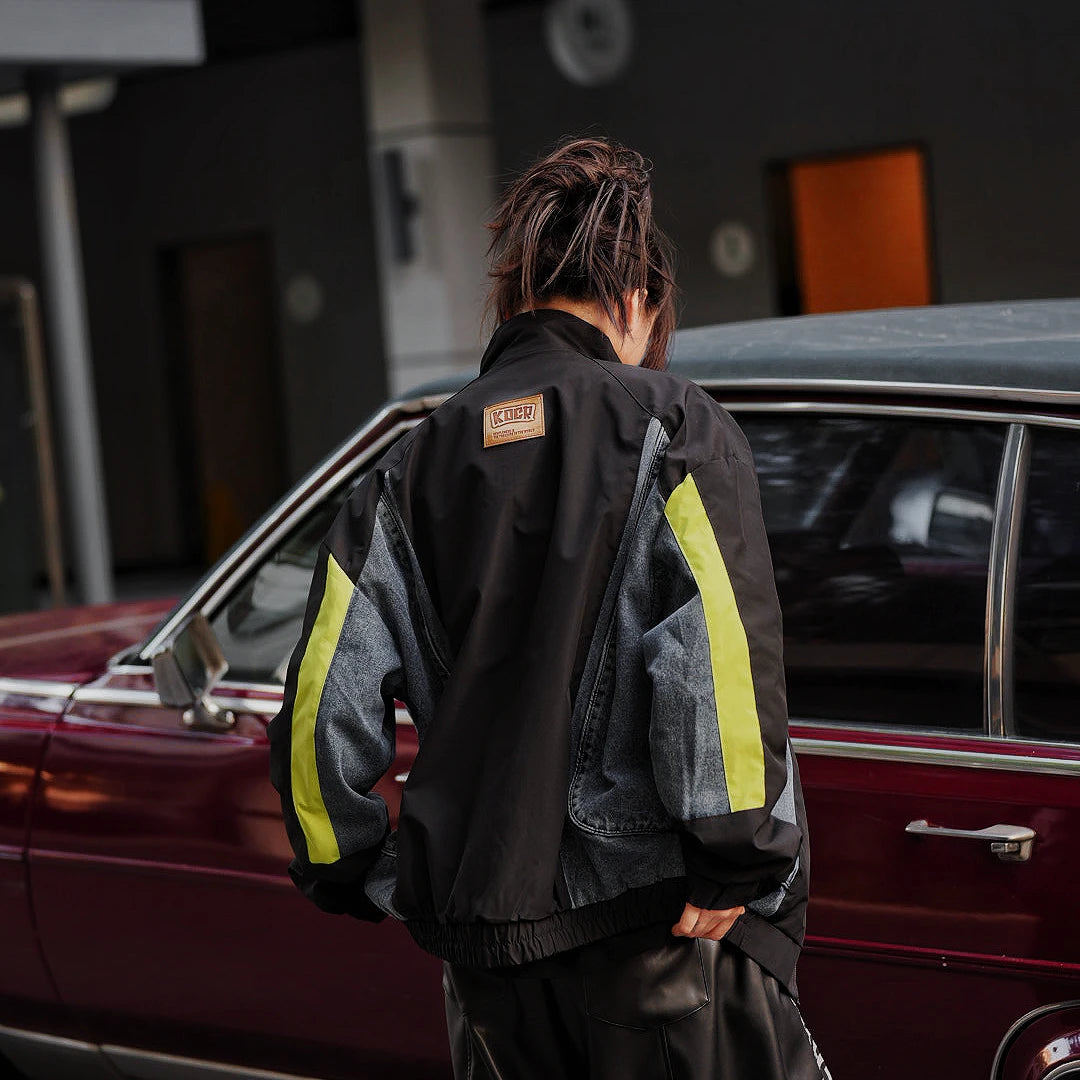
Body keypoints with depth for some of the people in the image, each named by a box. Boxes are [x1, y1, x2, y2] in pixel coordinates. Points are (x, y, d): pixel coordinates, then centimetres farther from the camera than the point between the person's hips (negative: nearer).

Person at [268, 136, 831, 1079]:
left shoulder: (414, 466, 11)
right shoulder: (669, 425, -2)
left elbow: (323, 707, 8)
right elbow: (716, 655, -17)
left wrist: (369, 880, 17)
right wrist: (733, 864, -13)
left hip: (487, 936, 5)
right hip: (656, 917, -5)